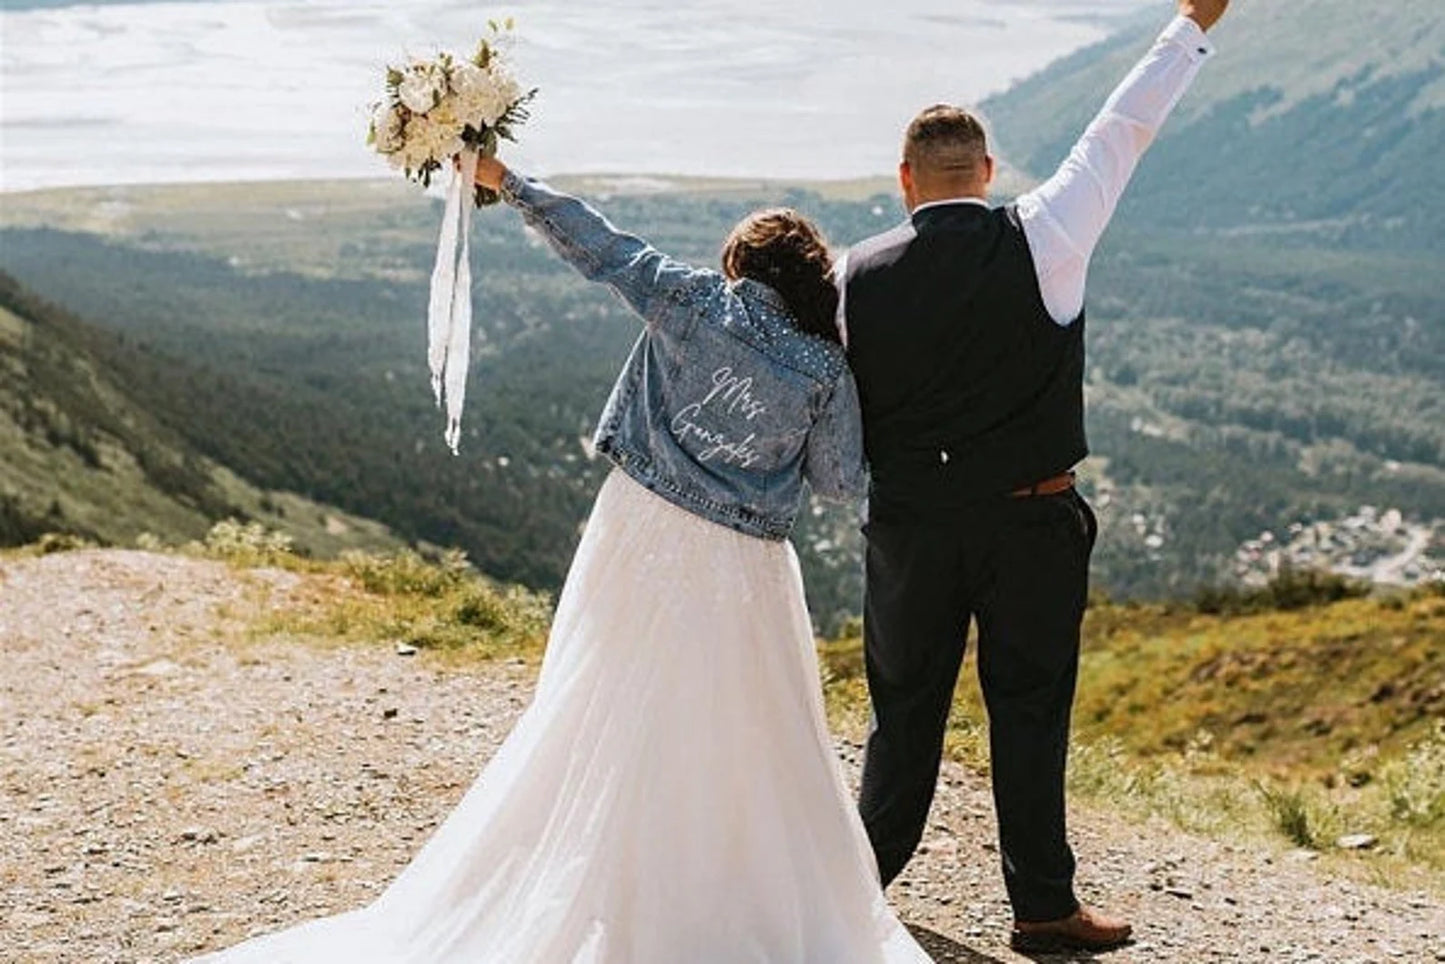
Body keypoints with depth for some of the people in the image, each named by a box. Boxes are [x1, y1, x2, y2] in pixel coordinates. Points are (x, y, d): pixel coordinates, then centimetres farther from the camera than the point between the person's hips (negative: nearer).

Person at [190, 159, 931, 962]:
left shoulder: (691, 302, -1)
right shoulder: (826, 369, -1)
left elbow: (597, 245, 2)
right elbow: (840, 482, 4)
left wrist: (506, 181, 10)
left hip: (643, 535, 0)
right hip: (739, 572, 0)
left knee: (610, 721, 9)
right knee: (749, 749, 10)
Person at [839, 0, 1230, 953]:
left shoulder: (859, 276, -5)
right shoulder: (1040, 241, -11)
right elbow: (1122, 132, -2)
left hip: (910, 522, 2)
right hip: (1030, 519, -2)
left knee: (906, 702, 15)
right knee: (1029, 705, 6)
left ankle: (866, 872, 25)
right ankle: (1044, 904, 13)